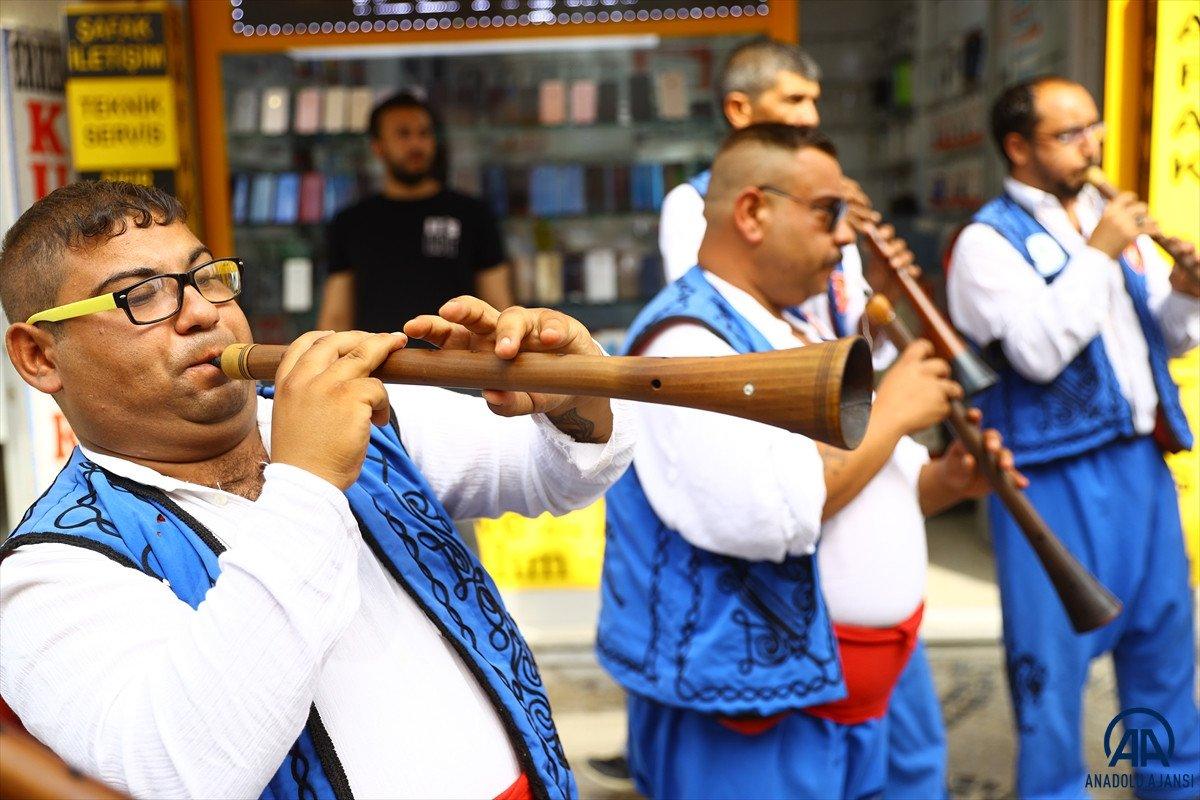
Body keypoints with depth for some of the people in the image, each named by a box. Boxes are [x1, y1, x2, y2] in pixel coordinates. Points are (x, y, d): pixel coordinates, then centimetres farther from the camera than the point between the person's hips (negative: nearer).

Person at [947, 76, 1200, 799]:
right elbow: (1041, 350, -22)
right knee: (1056, 657, 3)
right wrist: (1098, 253, -17)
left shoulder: (1114, 221, 12)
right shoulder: (989, 241, -9)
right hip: (1056, 476, -7)